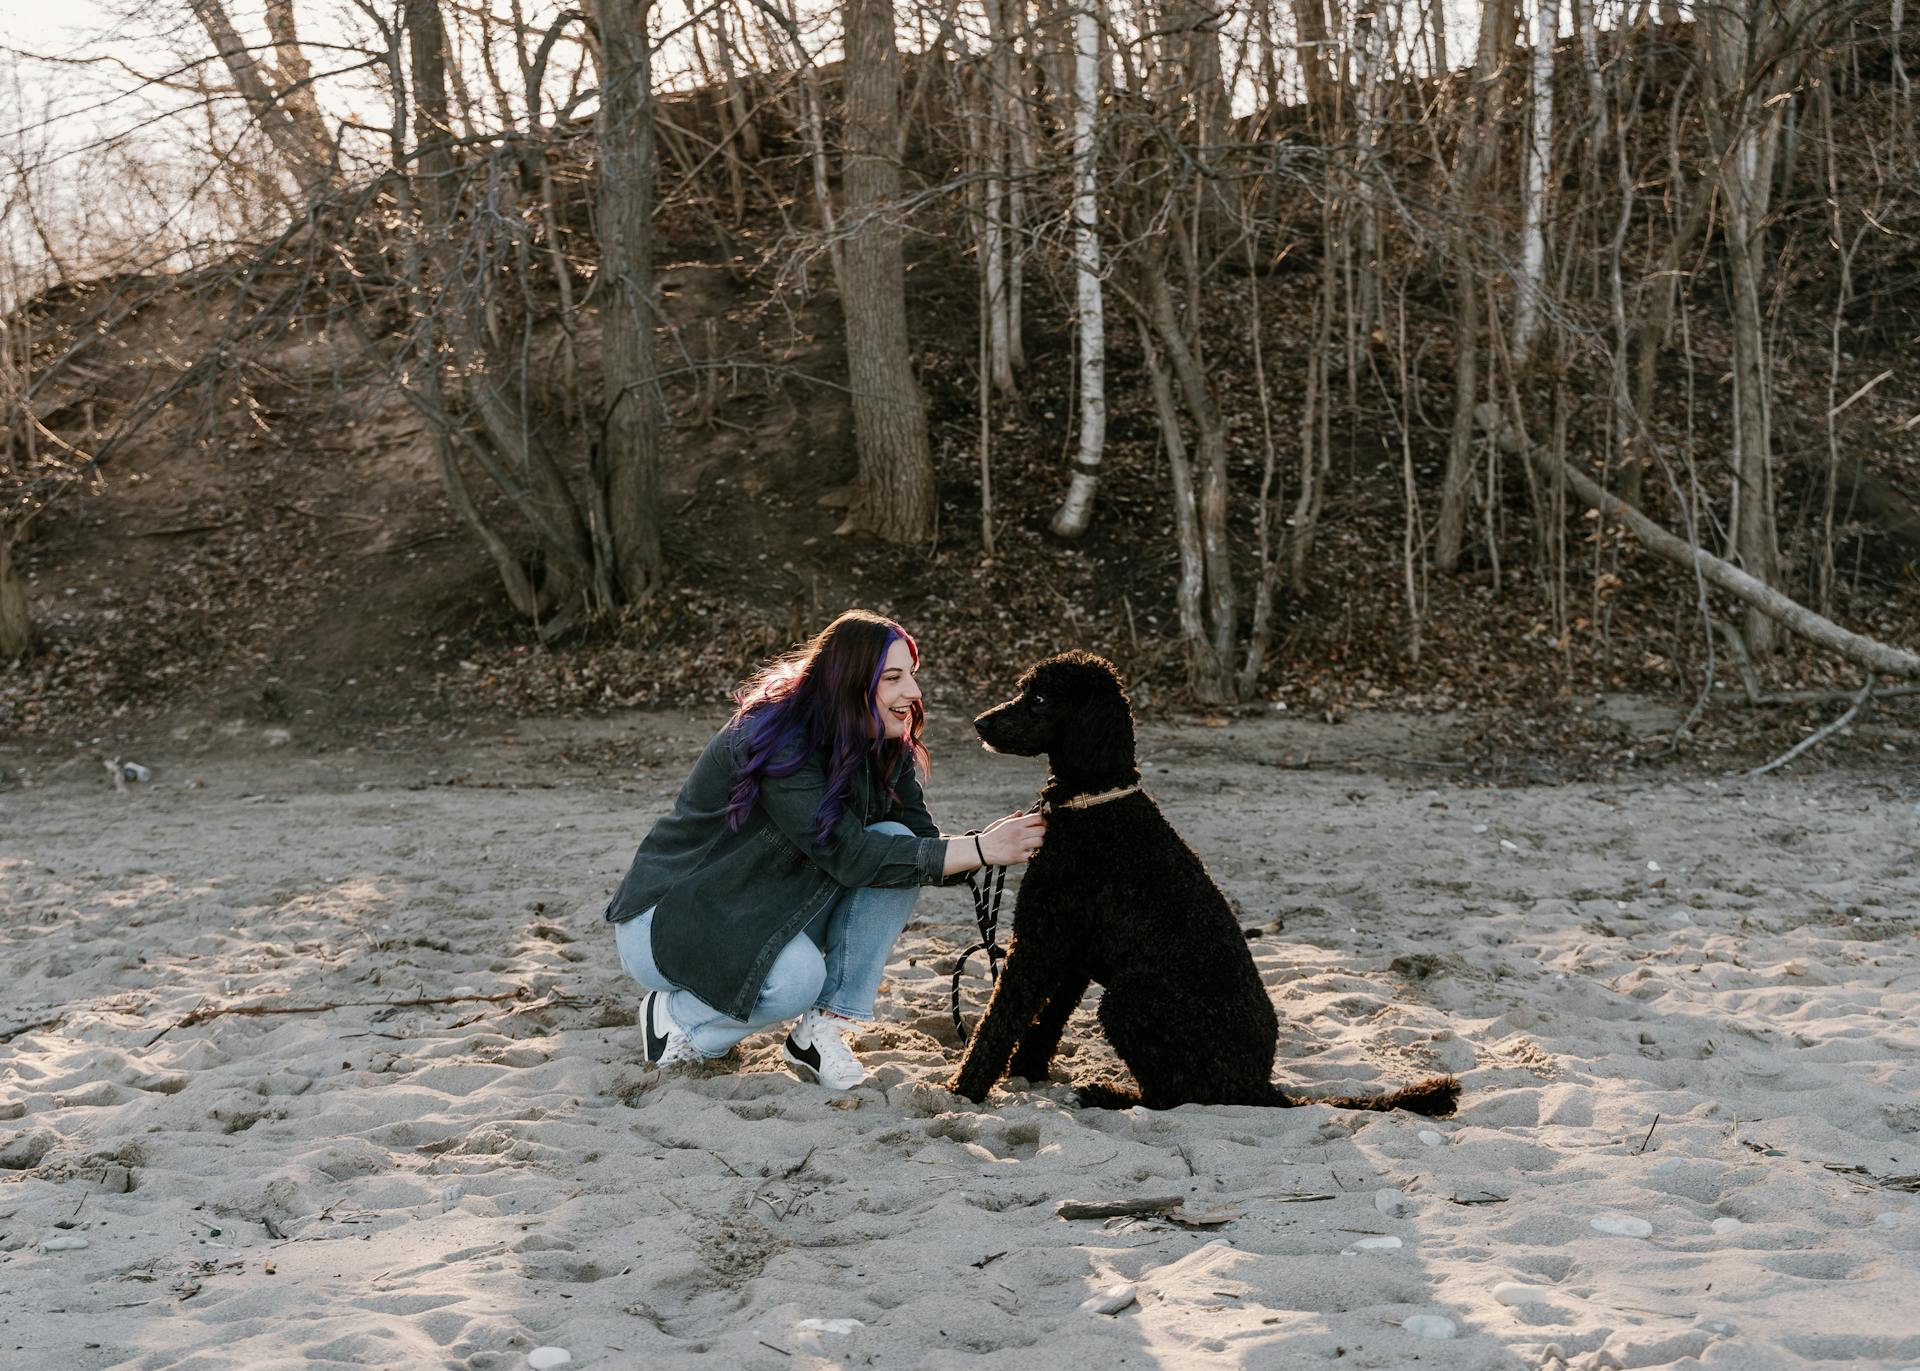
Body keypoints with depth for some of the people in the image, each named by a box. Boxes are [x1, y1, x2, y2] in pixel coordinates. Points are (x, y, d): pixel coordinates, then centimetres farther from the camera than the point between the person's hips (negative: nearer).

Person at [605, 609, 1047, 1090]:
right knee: (796, 978, -37)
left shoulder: (886, 753, -2)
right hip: (667, 919, -7)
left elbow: (925, 848, -5)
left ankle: (820, 1030, -12)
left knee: (896, 843, -15)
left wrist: (995, 845, -26)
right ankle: (674, 1017, -6)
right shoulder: (774, 741, -27)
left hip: (767, 919, 7)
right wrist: (979, 849, -34)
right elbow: (847, 854, -33)